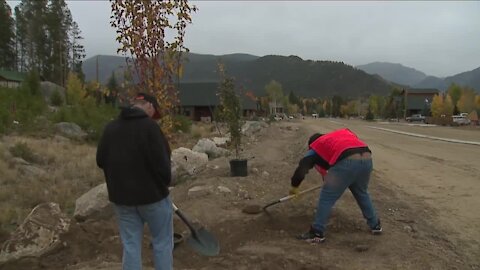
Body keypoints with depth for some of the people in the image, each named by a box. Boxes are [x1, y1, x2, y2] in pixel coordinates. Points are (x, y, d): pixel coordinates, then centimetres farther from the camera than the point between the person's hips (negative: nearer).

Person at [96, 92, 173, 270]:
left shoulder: (110, 128, 4)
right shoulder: (149, 126, -16)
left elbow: (100, 161, 11)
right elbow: (161, 162, -20)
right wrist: (165, 181, -1)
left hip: (121, 196, 6)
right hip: (152, 194, -5)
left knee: (130, 246, 13)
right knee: (162, 242, 11)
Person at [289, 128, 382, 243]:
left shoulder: (316, 147, 22)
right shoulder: (344, 132, 36)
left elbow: (302, 167, 20)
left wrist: (294, 186, 35)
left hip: (346, 161, -6)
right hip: (367, 158, 6)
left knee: (327, 198, 8)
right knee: (362, 193, 30)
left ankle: (317, 233, 12)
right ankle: (375, 225, 42)